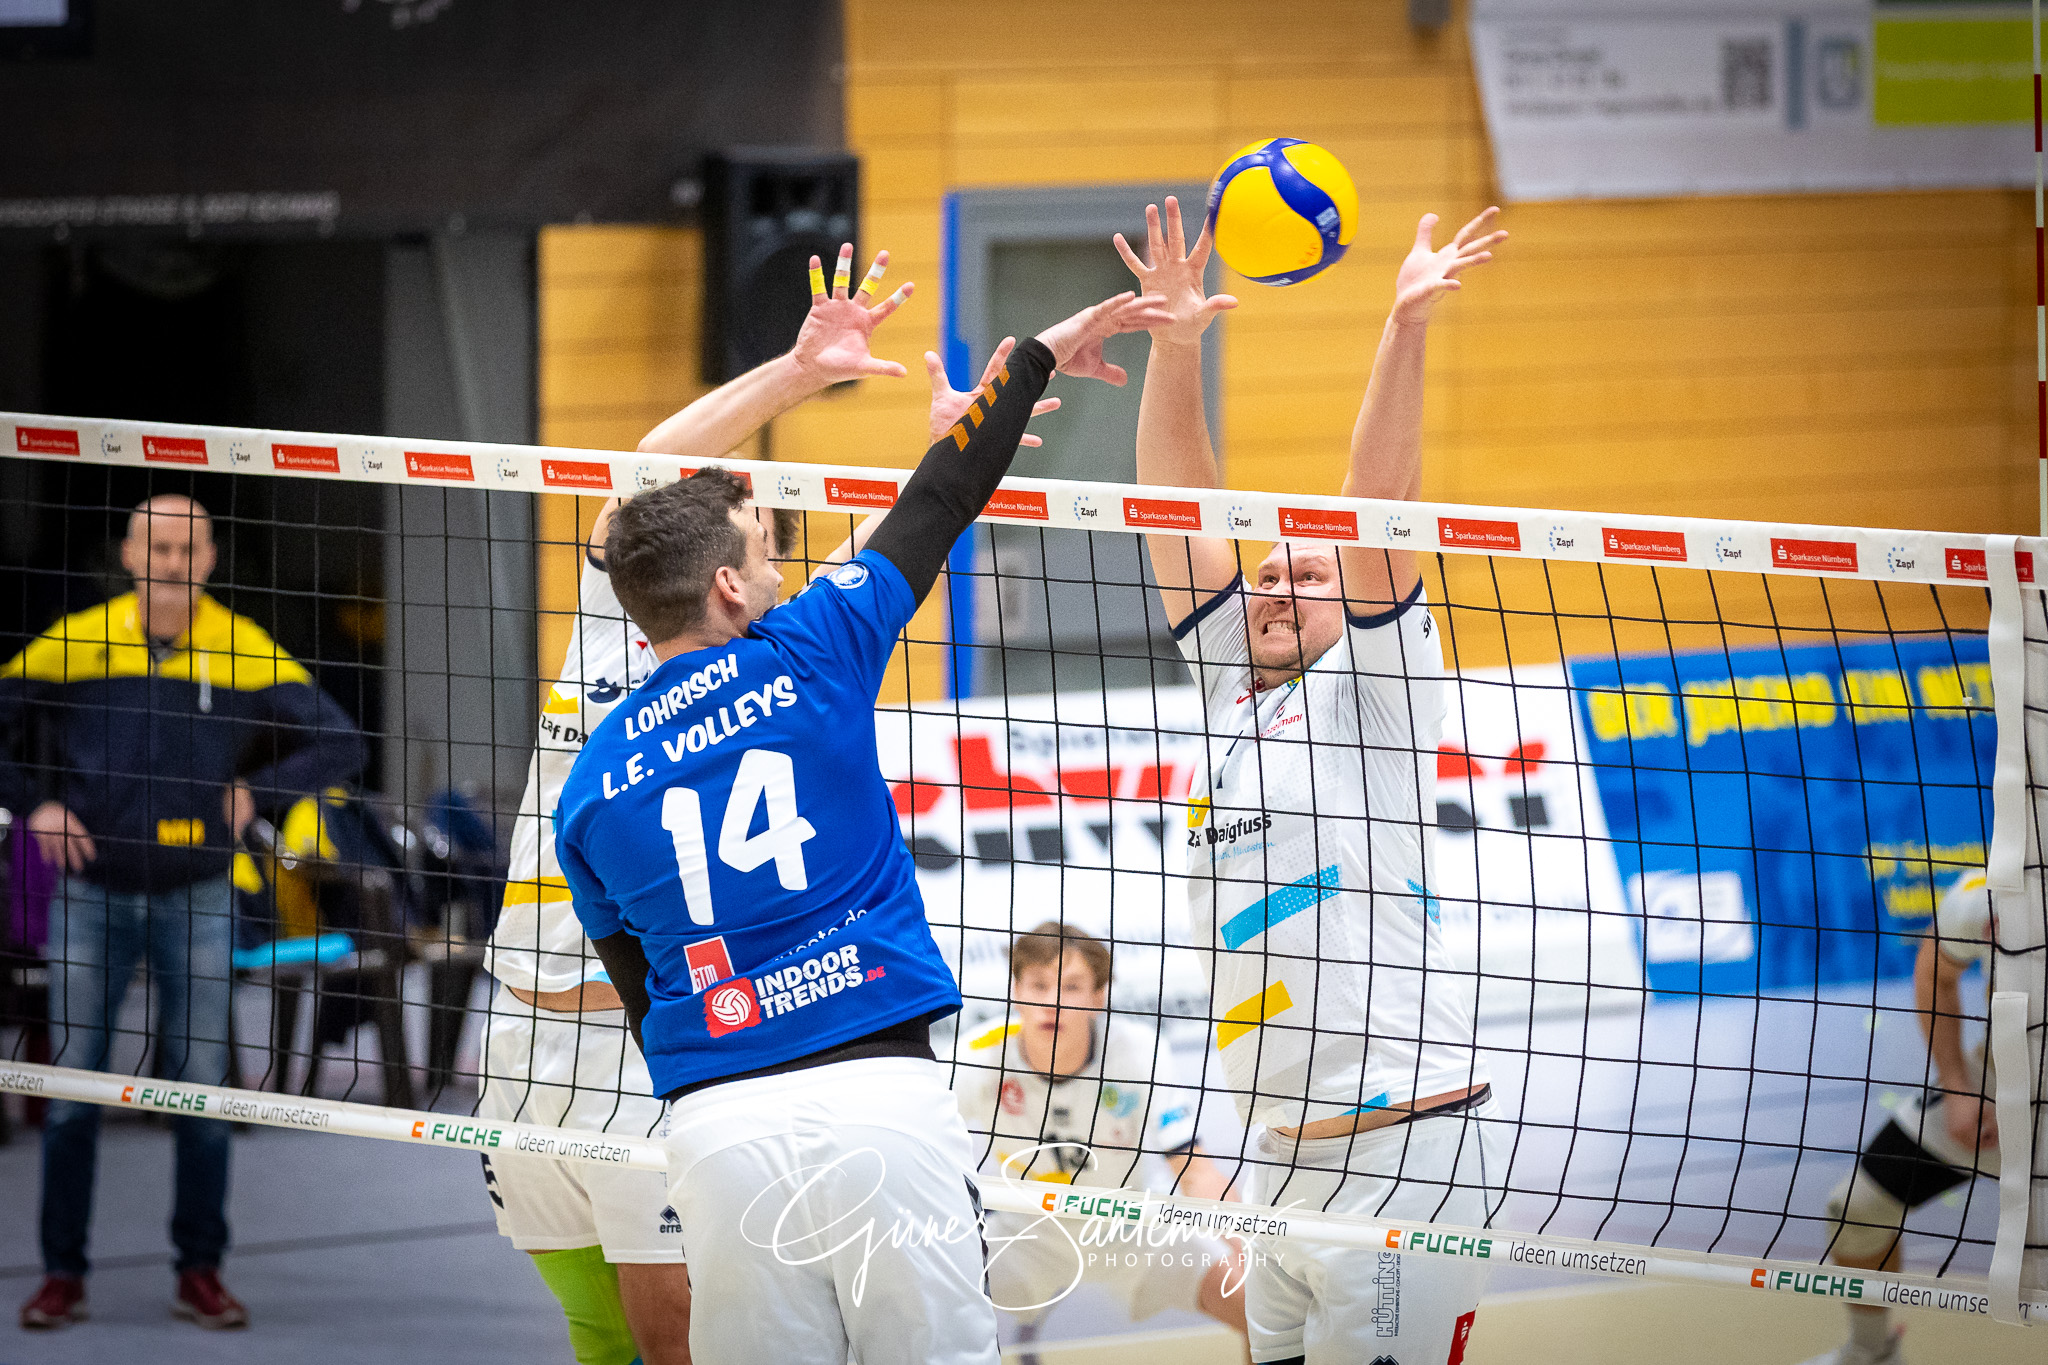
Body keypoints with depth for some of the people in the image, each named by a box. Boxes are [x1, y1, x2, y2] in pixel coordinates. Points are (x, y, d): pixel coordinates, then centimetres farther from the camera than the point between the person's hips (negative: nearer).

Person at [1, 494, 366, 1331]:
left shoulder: (246, 654, -3)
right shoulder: (72, 644, -5)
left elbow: (339, 743, 1)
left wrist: (259, 791, -10)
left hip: (195, 899, 0)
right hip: (93, 894, 0)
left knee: (201, 1090, 1)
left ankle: (199, 1273, 11)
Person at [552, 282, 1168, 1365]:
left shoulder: (592, 786, 11)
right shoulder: (807, 655, 3)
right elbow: (940, 504, 13)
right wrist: (1033, 358, 25)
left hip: (714, 1118, 3)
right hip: (877, 1092, -3)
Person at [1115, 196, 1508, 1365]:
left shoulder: (1369, 690, 1)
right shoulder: (1232, 688, 17)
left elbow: (1379, 508, -11)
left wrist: (1406, 327, -19)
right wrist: (1176, 343, 0)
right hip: (1282, 1156, 7)